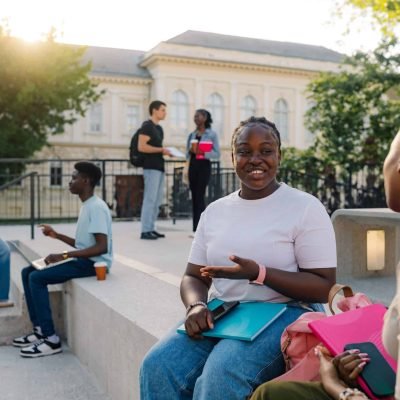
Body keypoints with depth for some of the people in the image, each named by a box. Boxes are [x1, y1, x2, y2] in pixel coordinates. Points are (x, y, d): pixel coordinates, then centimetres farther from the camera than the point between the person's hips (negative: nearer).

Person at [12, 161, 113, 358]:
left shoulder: (96, 207, -16)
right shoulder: (86, 206, 15)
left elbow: (101, 247, -25)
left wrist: (65, 255, -24)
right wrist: (57, 235, 11)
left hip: (94, 263, -10)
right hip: (82, 260, 10)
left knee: (37, 278, -19)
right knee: (27, 272, 6)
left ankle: (51, 339, -13)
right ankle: (40, 330, 8)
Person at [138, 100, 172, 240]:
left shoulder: (159, 128, 19)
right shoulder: (147, 126, -8)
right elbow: (141, 147, -17)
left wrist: (166, 151, 7)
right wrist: (161, 150, -16)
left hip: (159, 167, 9)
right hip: (151, 167, -9)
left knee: (157, 200, 11)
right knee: (150, 199, -8)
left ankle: (151, 228, 17)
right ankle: (145, 231, -4)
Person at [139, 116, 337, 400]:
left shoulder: (306, 208, -5)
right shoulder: (215, 210, 10)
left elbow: (324, 288, -8)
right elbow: (193, 277, 13)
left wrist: (259, 273, -21)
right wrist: (196, 306, -11)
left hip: (284, 313, -4)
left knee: (221, 376, -32)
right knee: (158, 367, -22)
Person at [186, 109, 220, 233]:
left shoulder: (212, 134, -1)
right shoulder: (191, 135, 13)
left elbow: (217, 154, -5)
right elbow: (187, 154, 15)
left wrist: (203, 153, -19)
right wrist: (190, 151, -7)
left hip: (204, 166, -5)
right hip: (192, 166, 5)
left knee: (200, 196, -10)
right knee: (194, 197, 4)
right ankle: (196, 228, 8)